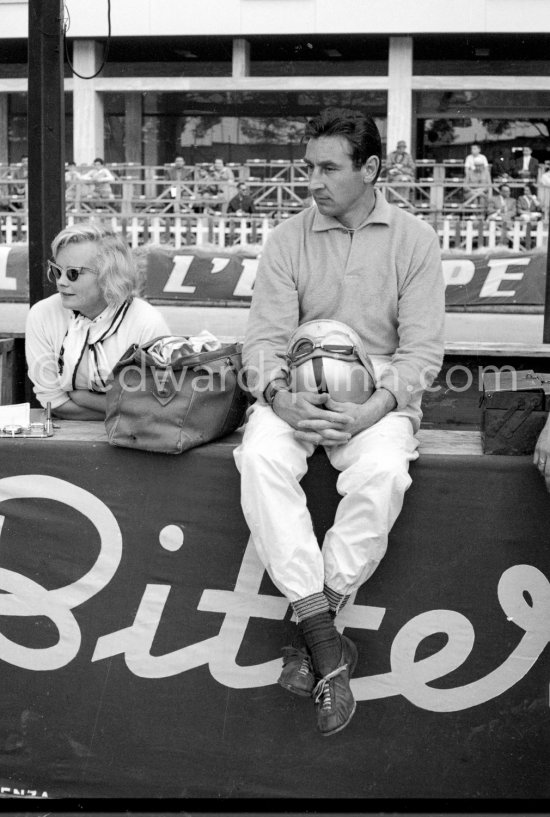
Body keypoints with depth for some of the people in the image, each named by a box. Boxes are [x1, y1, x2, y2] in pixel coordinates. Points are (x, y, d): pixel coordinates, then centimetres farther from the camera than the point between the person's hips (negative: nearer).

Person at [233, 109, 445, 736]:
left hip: (380, 394, -1)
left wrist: (371, 411, -19)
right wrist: (279, 396, -21)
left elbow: (422, 350, -2)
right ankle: (327, 646, -31)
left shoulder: (414, 240, 2)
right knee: (260, 459, -32)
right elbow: (264, 336, 1)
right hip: (297, 392, 2)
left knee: (381, 474, -35)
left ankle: (310, 632, -21)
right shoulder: (288, 239, 6)